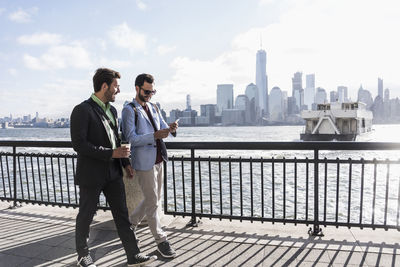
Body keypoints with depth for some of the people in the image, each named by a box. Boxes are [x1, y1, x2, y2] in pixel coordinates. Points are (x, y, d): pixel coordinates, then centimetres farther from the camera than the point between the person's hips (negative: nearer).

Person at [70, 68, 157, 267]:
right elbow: (79, 144, -20)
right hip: (91, 175, -7)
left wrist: (125, 162, 13)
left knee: (122, 214, 9)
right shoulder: (82, 110, -14)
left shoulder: (112, 110, 11)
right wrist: (111, 153, -21)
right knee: (85, 216, 12)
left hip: (113, 173, 7)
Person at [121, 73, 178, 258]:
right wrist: (155, 135, -28)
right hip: (144, 162, -8)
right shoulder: (129, 110, -9)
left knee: (153, 199, 17)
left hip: (158, 160, 8)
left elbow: (163, 129, 12)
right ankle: (161, 240, 12)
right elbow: (131, 139, -15)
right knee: (152, 202, -1)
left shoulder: (154, 108, 14)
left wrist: (171, 128, -12)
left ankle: (130, 224, 38)